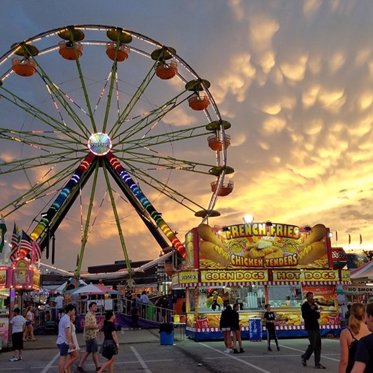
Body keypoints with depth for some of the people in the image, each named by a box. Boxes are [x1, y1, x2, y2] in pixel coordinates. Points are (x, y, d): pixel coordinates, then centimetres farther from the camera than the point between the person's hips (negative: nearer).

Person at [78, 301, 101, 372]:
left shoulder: (93, 315, 16)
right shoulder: (89, 315, -16)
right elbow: (87, 326, -25)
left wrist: (97, 326, 13)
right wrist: (96, 326, -21)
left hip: (92, 336, 10)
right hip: (91, 336, -10)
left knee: (88, 351, 12)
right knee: (95, 351, -3)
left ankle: (80, 365, 15)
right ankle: (98, 367, 3)